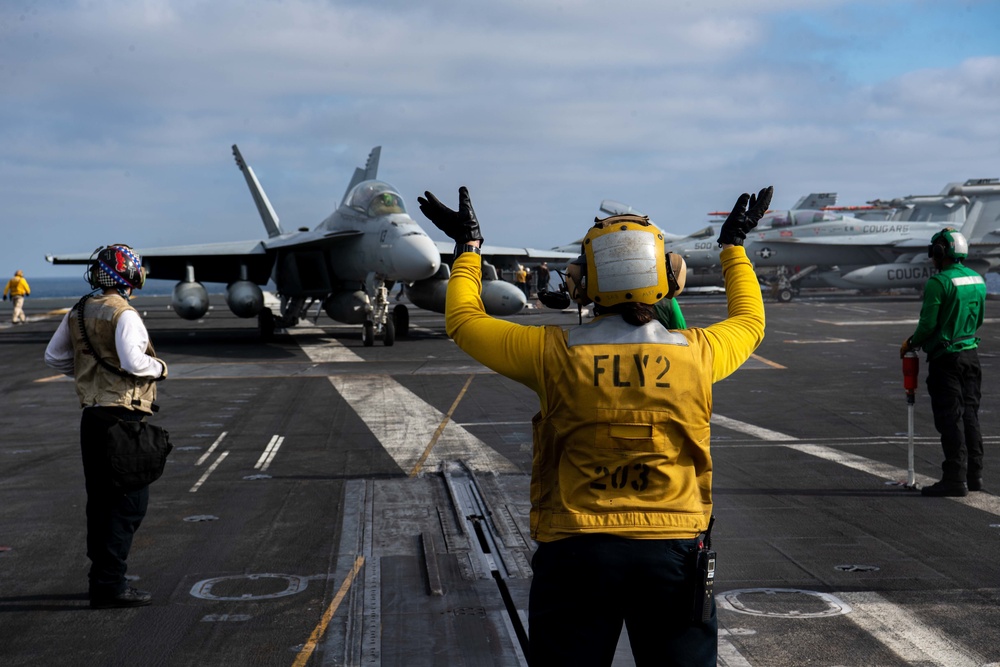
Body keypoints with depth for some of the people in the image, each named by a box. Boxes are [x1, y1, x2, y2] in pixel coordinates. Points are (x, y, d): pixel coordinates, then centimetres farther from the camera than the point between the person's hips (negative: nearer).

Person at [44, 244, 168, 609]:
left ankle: (102, 578, 23)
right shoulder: (124, 314, -15)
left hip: (91, 415, 8)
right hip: (124, 417, -8)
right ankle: (110, 585, -5)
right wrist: (159, 367, -8)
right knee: (130, 500, -3)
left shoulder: (78, 313, 10)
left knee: (100, 499, 15)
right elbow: (132, 361, -26)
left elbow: (54, 356, 19)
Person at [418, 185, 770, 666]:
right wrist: (734, 246, 34)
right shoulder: (696, 354, -3)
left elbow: (463, 321, 8)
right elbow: (750, 323, 21)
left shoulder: (555, 355, -8)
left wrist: (468, 245, 21)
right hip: (672, 551, 1)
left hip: (575, 551, -1)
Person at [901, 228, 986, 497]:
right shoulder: (977, 280, 8)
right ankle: (974, 474, 18)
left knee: (950, 419, -5)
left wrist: (911, 343, 0)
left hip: (945, 357, -7)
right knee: (969, 415, 13)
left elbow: (928, 324, -16)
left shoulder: (938, 282, -17)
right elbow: (978, 319, 17)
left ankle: (955, 479, -4)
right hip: (971, 353, 8)